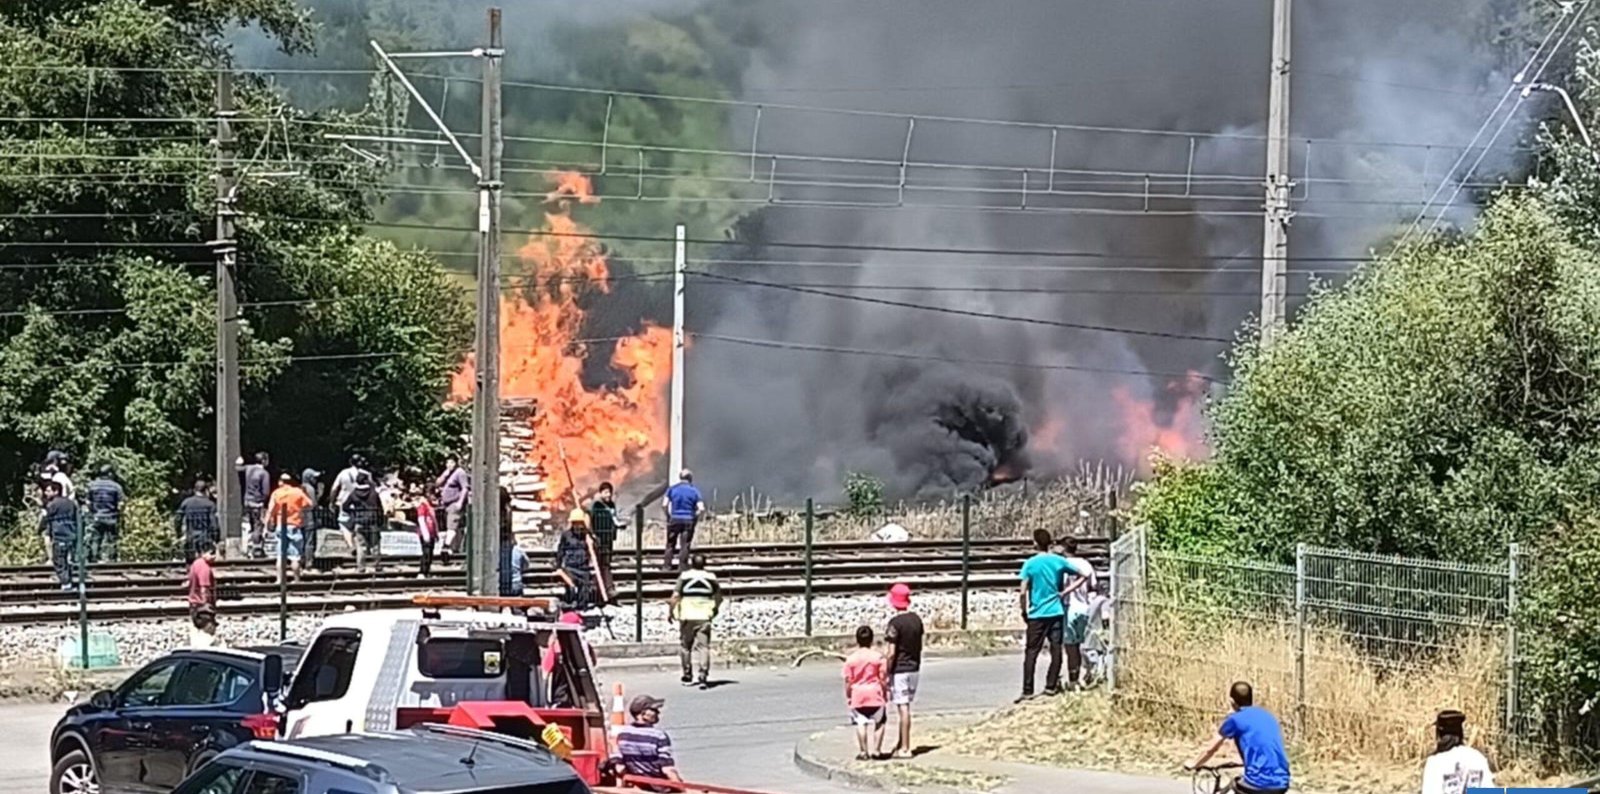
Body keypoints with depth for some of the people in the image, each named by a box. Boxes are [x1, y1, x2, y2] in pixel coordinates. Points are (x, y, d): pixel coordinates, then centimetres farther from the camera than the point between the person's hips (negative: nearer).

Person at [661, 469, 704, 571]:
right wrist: (695, 515, 9)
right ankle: (682, 566, 1)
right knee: (685, 545, 4)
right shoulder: (694, 491, 2)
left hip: (675, 520, 1)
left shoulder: (672, 489, 4)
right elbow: (701, 508, -8)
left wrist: (668, 515, 6)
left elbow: (664, 504, -8)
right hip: (688, 521, -1)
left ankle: (667, 565, 9)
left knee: (671, 544, 11)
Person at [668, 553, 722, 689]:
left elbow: (675, 596, -9)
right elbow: (718, 594, 16)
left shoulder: (684, 576, -4)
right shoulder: (711, 577, 4)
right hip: (704, 616, 1)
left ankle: (688, 676, 19)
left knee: (685, 646, 13)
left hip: (687, 616, -1)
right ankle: (702, 676, -12)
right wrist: (715, 608, 32)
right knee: (703, 647, 0)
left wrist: (670, 611, 1)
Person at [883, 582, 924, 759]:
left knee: (903, 708, -2)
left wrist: (886, 674, -11)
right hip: (914, 668, 7)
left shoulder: (895, 623, -18)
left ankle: (905, 749, 1)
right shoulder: (916, 619, 3)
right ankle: (900, 743, 27)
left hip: (899, 670, -7)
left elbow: (892, 653, -19)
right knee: (904, 707, 17)